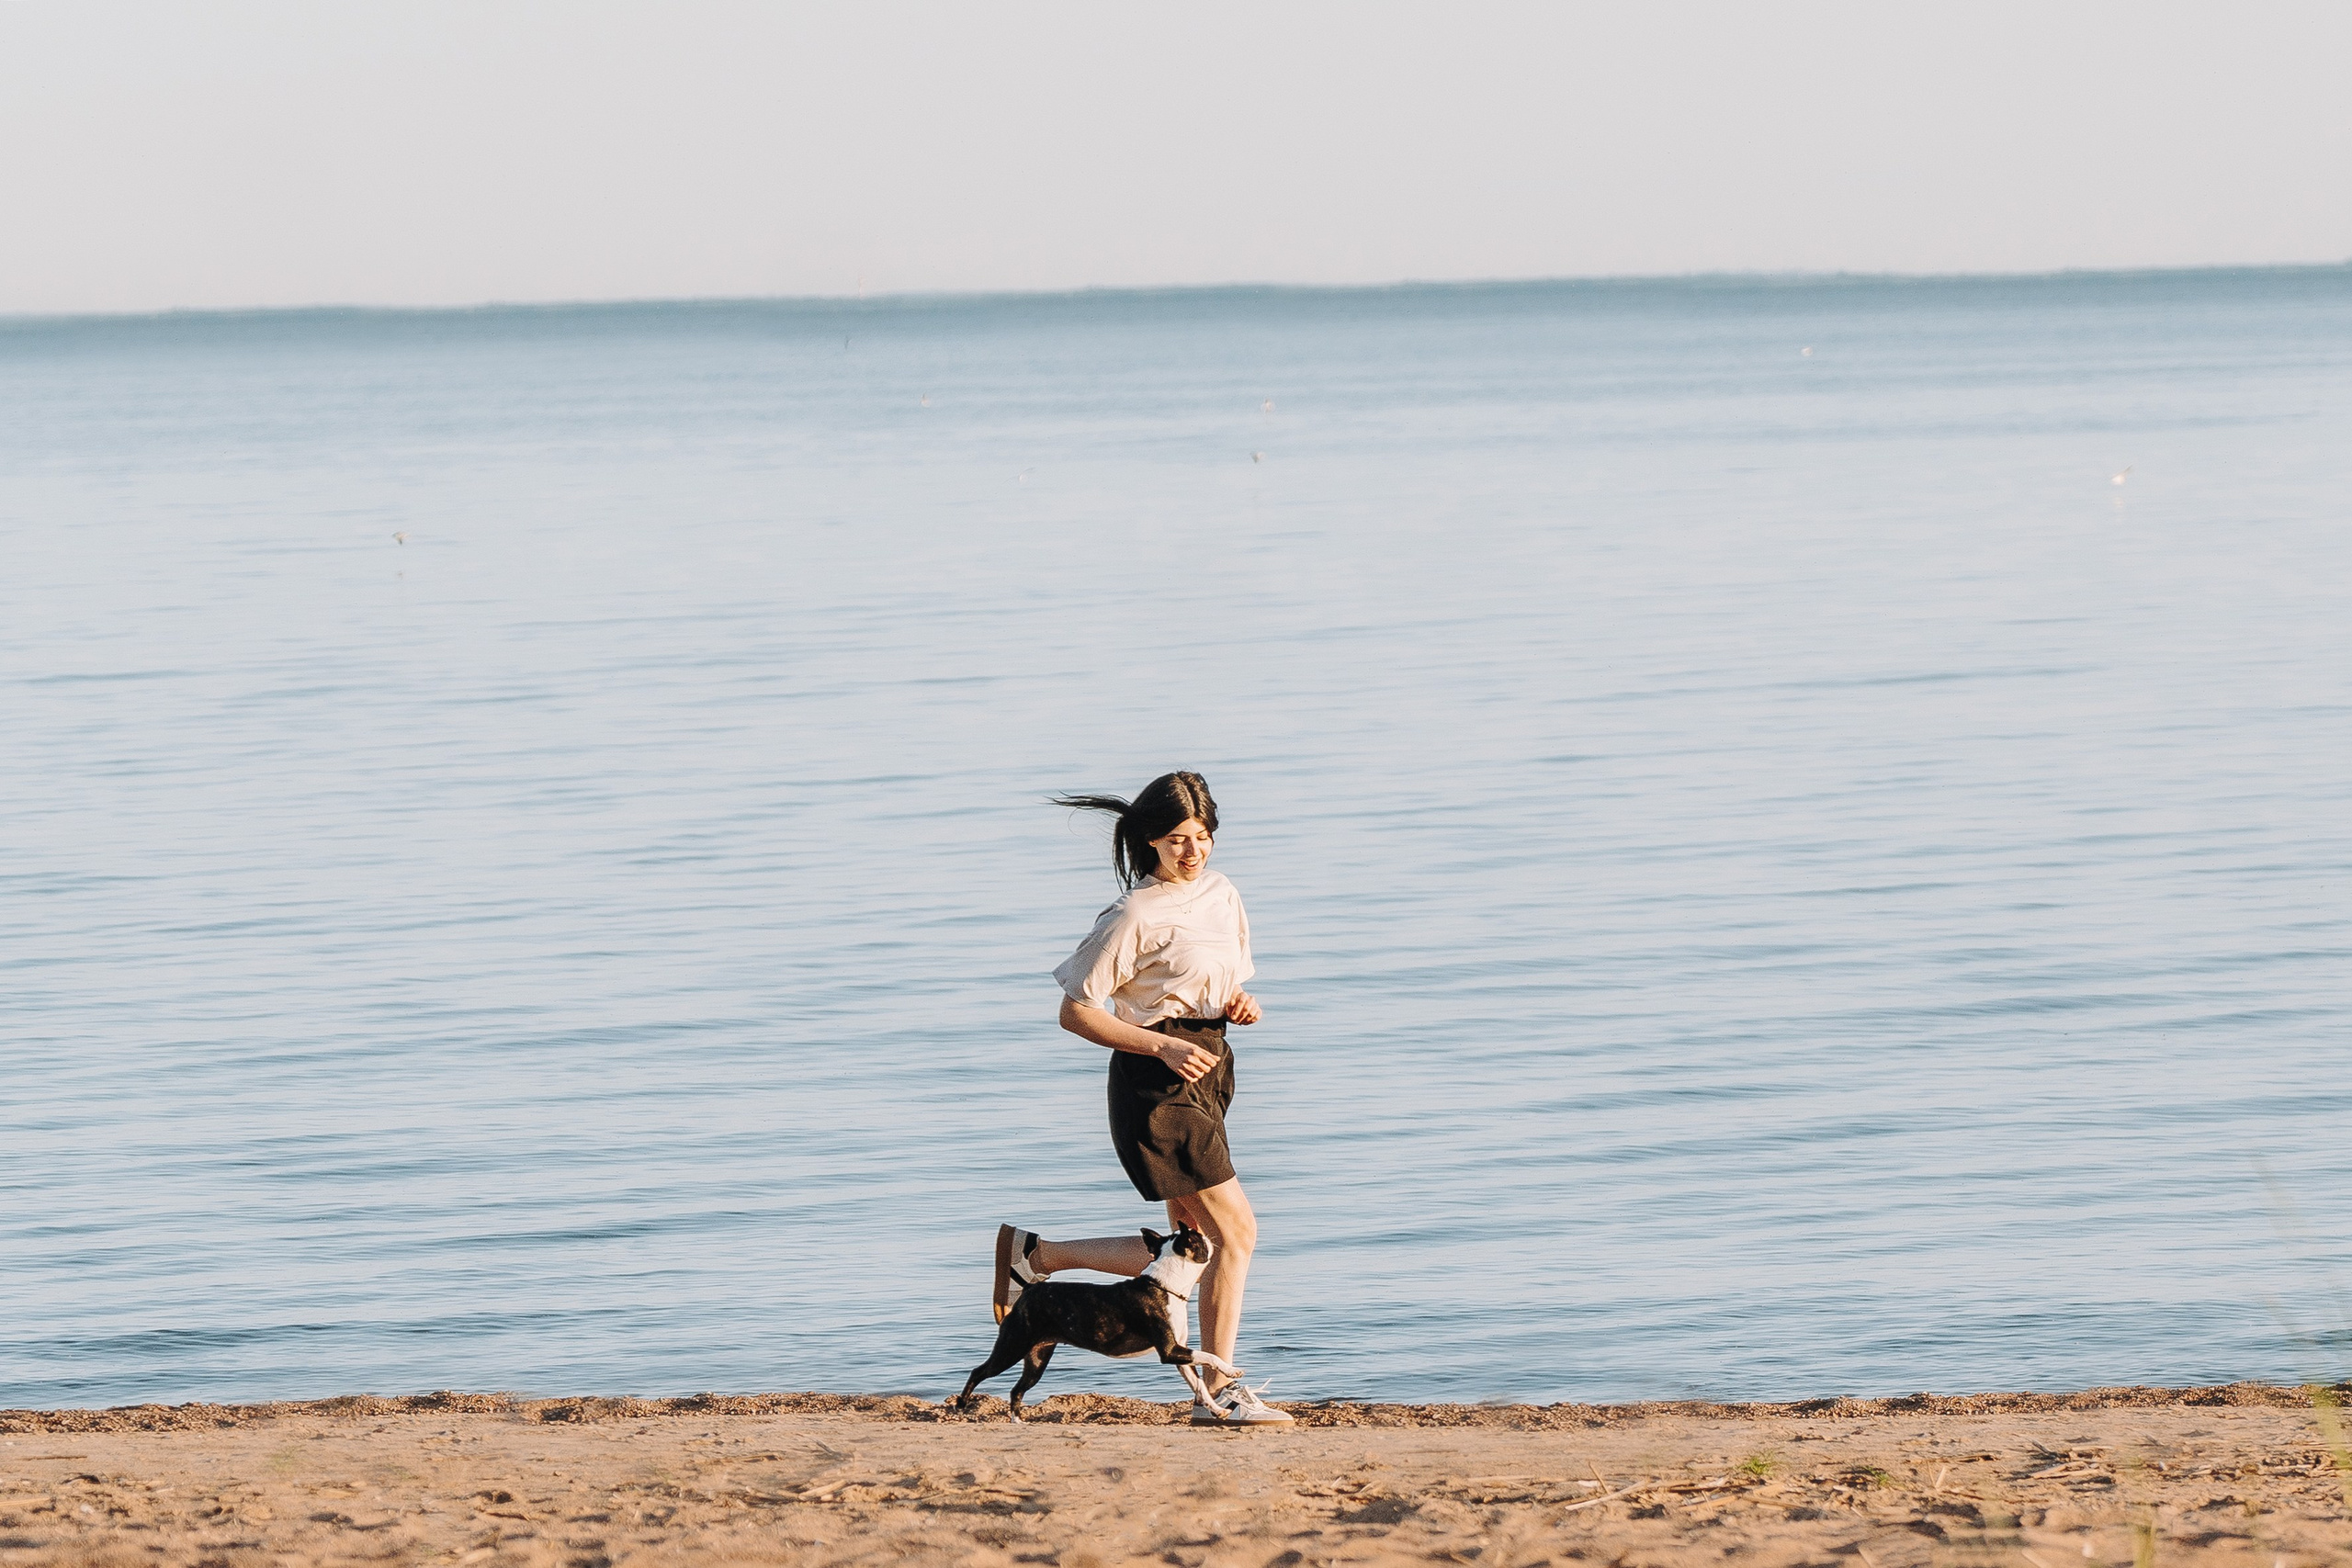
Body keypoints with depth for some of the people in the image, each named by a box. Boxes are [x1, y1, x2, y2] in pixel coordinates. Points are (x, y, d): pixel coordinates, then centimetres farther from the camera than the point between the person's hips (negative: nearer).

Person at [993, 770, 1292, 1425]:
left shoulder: (1219, 893, 12)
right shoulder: (1135, 916, -12)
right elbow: (1076, 1011, -12)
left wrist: (1240, 1003, 1)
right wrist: (1164, 1047, -20)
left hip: (1204, 1070, 9)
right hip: (1156, 1080, -9)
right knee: (1237, 1230, -10)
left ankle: (1035, 1254, 19)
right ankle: (1220, 1392, 0)